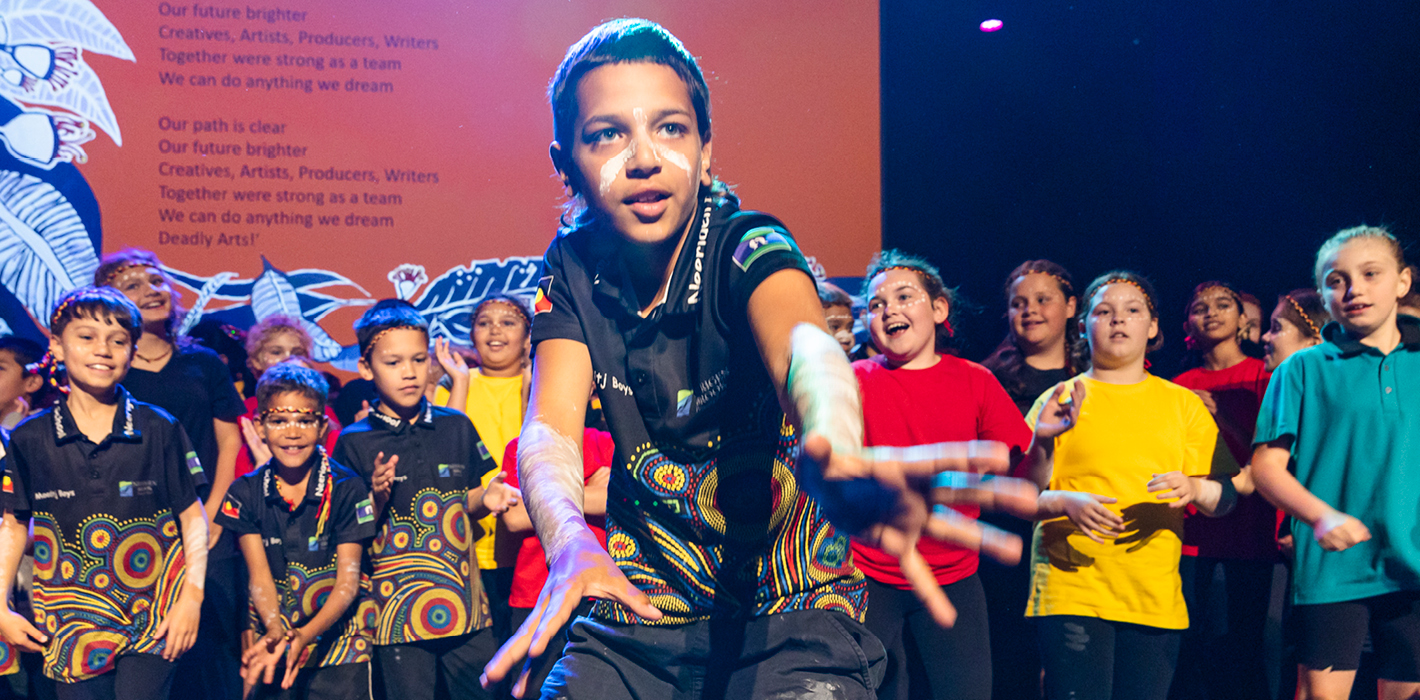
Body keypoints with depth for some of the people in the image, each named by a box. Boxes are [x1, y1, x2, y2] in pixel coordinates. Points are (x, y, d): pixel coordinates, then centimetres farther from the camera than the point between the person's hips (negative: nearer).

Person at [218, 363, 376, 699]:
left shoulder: (347, 488, -6)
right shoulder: (246, 493, 2)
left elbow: (348, 581, -9)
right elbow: (260, 575, -5)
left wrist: (307, 635, -25)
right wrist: (276, 631, -24)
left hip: (338, 640, -2)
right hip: (273, 641, 2)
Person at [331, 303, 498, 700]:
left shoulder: (456, 427, 7)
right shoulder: (354, 443, -2)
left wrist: (487, 498, -4)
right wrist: (377, 499, -18)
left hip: (464, 603, 3)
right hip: (398, 608, -3)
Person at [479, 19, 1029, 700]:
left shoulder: (749, 249, -15)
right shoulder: (572, 270, -4)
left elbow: (804, 348, -37)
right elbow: (549, 427, -17)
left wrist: (835, 454, -62)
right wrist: (569, 542, -40)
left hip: (788, 604, -3)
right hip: (640, 613, 4)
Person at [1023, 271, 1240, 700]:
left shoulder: (1182, 404, 16)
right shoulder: (1060, 401, 8)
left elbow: (1226, 496, 11)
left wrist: (1193, 488, -11)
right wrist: (1066, 502, -18)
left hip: (1157, 598, 3)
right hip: (1072, 591, -3)